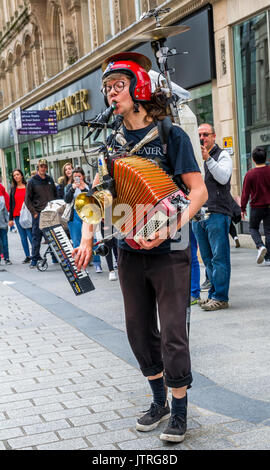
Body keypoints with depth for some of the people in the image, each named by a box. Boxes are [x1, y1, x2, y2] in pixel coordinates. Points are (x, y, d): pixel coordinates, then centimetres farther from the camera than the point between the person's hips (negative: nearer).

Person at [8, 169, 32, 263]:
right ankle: (27, 256, 11)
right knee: (23, 237, 6)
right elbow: (11, 204, 13)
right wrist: (10, 218, 9)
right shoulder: (13, 189, 12)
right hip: (17, 216, 4)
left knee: (30, 235, -10)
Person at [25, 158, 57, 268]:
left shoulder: (50, 179, 10)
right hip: (38, 214, -4)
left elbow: (55, 195, 18)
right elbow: (27, 199, -1)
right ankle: (34, 259, 3)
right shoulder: (32, 181, -1)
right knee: (36, 236, -2)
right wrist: (34, 212, -8)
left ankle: (55, 257, 16)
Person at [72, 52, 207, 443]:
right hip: (130, 251, 5)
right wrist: (87, 237, -6)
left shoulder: (171, 135, -8)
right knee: (140, 330, 13)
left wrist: (170, 228, -24)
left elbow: (199, 191, -11)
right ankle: (160, 401, 30)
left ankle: (179, 410, 15)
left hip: (169, 253, -5)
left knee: (172, 333, -3)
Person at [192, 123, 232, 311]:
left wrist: (207, 158, -17)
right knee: (207, 257, 10)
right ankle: (213, 293, 18)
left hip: (217, 213, -6)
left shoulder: (222, 155, 3)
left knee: (219, 257, -7)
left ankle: (220, 297, -5)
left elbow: (223, 178, -14)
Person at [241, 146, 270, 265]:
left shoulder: (250, 174, -10)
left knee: (253, 228, 17)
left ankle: (260, 246, -10)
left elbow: (245, 193, -5)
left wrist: (243, 208, 6)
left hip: (256, 207, -2)